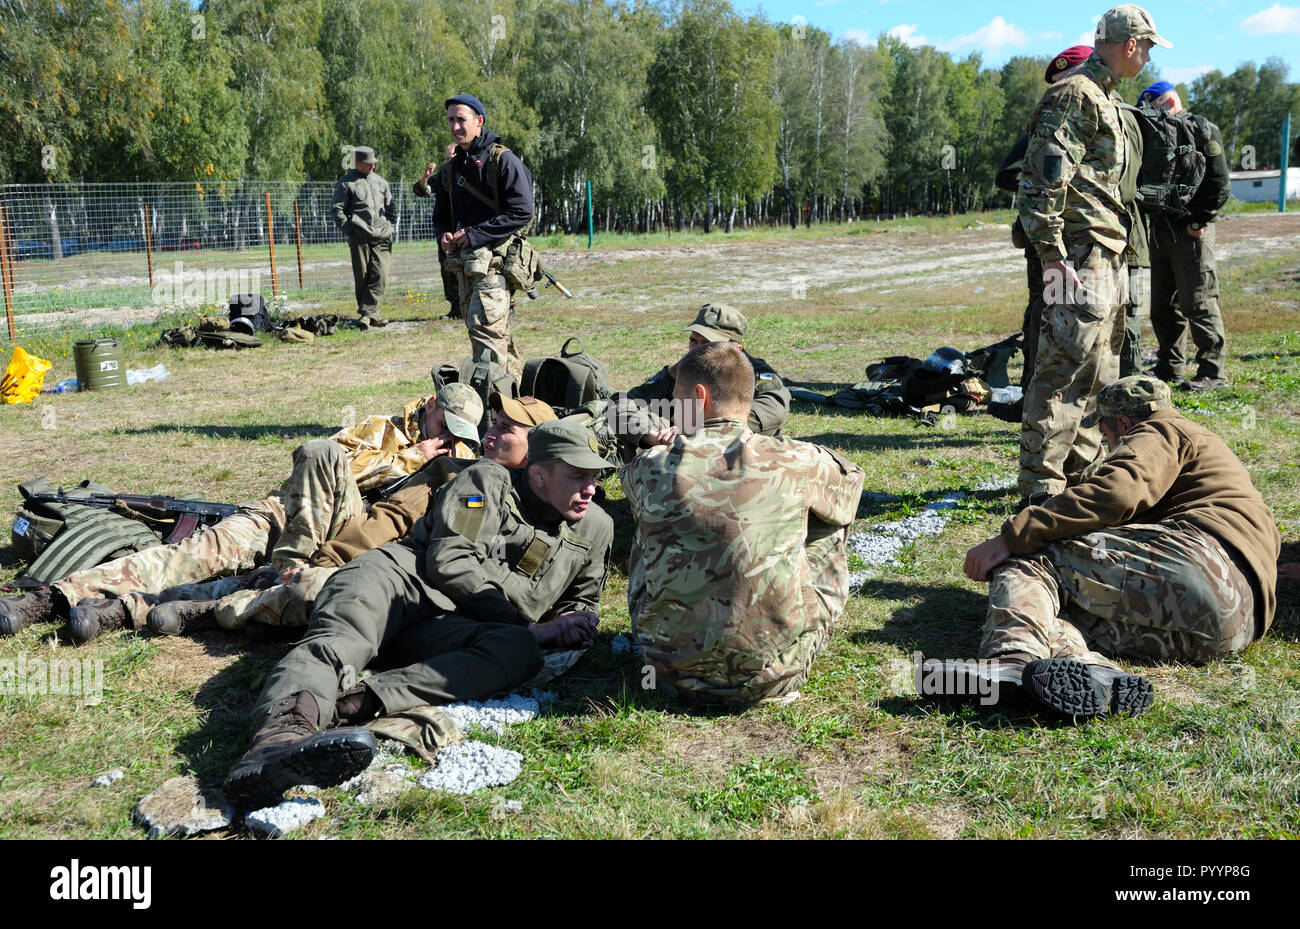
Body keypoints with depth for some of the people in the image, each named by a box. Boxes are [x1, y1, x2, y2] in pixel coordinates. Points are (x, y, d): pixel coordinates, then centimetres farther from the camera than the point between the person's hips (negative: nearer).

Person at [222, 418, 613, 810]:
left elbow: (584, 602, 32)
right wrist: (526, 622, -7)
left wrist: (560, 626, 5)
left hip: (446, 629, 2)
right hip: (404, 579, -2)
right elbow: (450, 562, -6)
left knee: (520, 651, -33)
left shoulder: (596, 528, 19)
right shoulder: (488, 482, 5)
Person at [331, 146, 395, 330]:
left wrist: (391, 226, 13)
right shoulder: (346, 183, 3)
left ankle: (366, 313, -5)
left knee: (380, 277, -9)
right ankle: (372, 315, 8)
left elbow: (390, 207, 28)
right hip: (359, 239, -4)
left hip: (382, 239, 4)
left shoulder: (380, 182, 19)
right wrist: (348, 229, -7)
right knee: (362, 278, 0)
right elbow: (336, 209, 1)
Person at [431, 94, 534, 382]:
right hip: (464, 263, 8)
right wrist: (444, 235, 0)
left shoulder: (503, 160, -6)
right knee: (497, 333, 12)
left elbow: (522, 212, -13)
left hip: (494, 258, -7)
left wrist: (474, 235, -16)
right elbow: (441, 214, 26)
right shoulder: (451, 168, 16)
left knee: (485, 328, -16)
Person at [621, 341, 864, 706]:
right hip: (774, 677, -1)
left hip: (678, 675, 1)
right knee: (828, 524, 20)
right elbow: (849, 478, 15)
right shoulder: (792, 462, -10)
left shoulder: (649, 468, -10)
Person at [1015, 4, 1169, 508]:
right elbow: (1042, 180, -20)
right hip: (1080, 257, -11)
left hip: (1108, 258, 11)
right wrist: (1053, 256, -25)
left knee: (1099, 371, 15)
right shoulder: (1074, 96, -10)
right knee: (1064, 368, -11)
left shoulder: (1104, 99, 23)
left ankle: (1084, 471, 26)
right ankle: (1039, 489, -8)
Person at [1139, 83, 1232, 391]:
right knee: (1162, 304, 10)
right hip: (1160, 229, 8)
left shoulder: (1201, 130, -4)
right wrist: (1153, 222, 7)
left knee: (1198, 303, -7)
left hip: (1191, 231, -7)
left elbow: (1220, 184, -11)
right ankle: (1168, 367, 20)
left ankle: (1211, 371, -1)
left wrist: (1199, 221, -14)